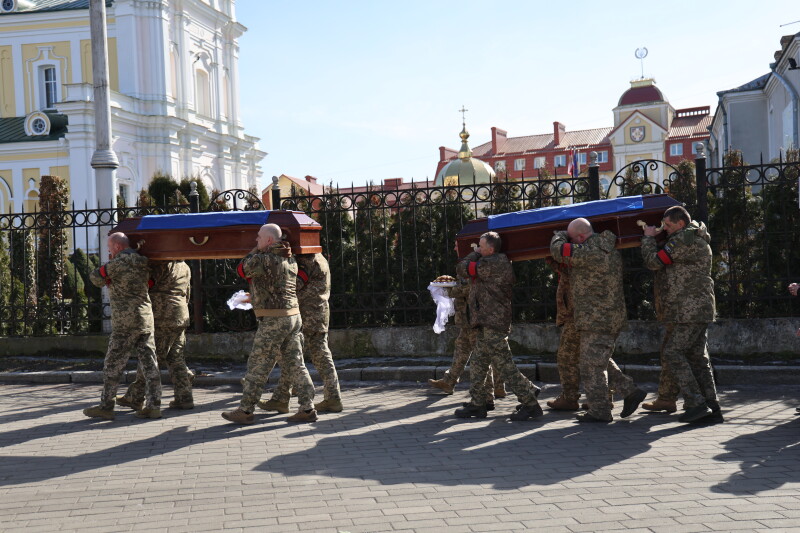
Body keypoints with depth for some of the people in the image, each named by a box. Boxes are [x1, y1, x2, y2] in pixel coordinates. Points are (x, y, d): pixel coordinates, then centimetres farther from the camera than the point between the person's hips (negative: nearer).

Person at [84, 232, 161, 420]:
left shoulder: (118, 263, -11)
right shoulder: (142, 263, 12)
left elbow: (95, 276, -2)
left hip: (126, 321, -7)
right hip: (146, 319, 7)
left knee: (113, 364, 2)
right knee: (149, 364, 5)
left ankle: (106, 406, 7)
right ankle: (153, 406, 4)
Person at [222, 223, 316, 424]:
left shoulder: (263, 259, -13)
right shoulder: (290, 260, 13)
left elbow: (242, 269, 3)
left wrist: (257, 250, 12)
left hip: (273, 321, -8)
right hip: (294, 317, 8)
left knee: (257, 366, 0)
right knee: (295, 364, 9)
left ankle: (245, 411, 8)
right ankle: (307, 409, 8)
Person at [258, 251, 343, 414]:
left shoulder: (307, 261, -13)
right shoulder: (318, 259, 19)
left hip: (307, 317, -10)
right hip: (319, 317, 10)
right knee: (322, 358, 8)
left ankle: (280, 399, 4)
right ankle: (333, 398, 6)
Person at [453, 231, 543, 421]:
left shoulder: (491, 264, -17)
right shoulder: (501, 262, 16)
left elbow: (462, 269, -10)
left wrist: (475, 254, 3)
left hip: (493, 322, -11)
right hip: (488, 322, 11)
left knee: (504, 364, -8)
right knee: (478, 364, 15)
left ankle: (530, 404, -4)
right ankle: (477, 403, 21)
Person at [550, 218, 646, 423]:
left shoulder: (589, 252, -20)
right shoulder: (611, 251, 11)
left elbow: (558, 250, -17)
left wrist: (561, 235, 4)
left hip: (596, 319, -10)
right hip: (612, 316, 10)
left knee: (592, 363, -2)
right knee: (600, 360, 21)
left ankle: (599, 410, 4)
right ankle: (631, 391, 18)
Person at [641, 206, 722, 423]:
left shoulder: (684, 240, -14)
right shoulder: (697, 238, 20)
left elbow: (653, 261, -13)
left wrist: (648, 237, 2)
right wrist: (652, 238, 17)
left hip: (689, 310, -10)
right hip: (698, 309, 10)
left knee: (673, 353, -9)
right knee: (698, 357, 10)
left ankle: (696, 404, -13)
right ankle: (712, 409, 10)